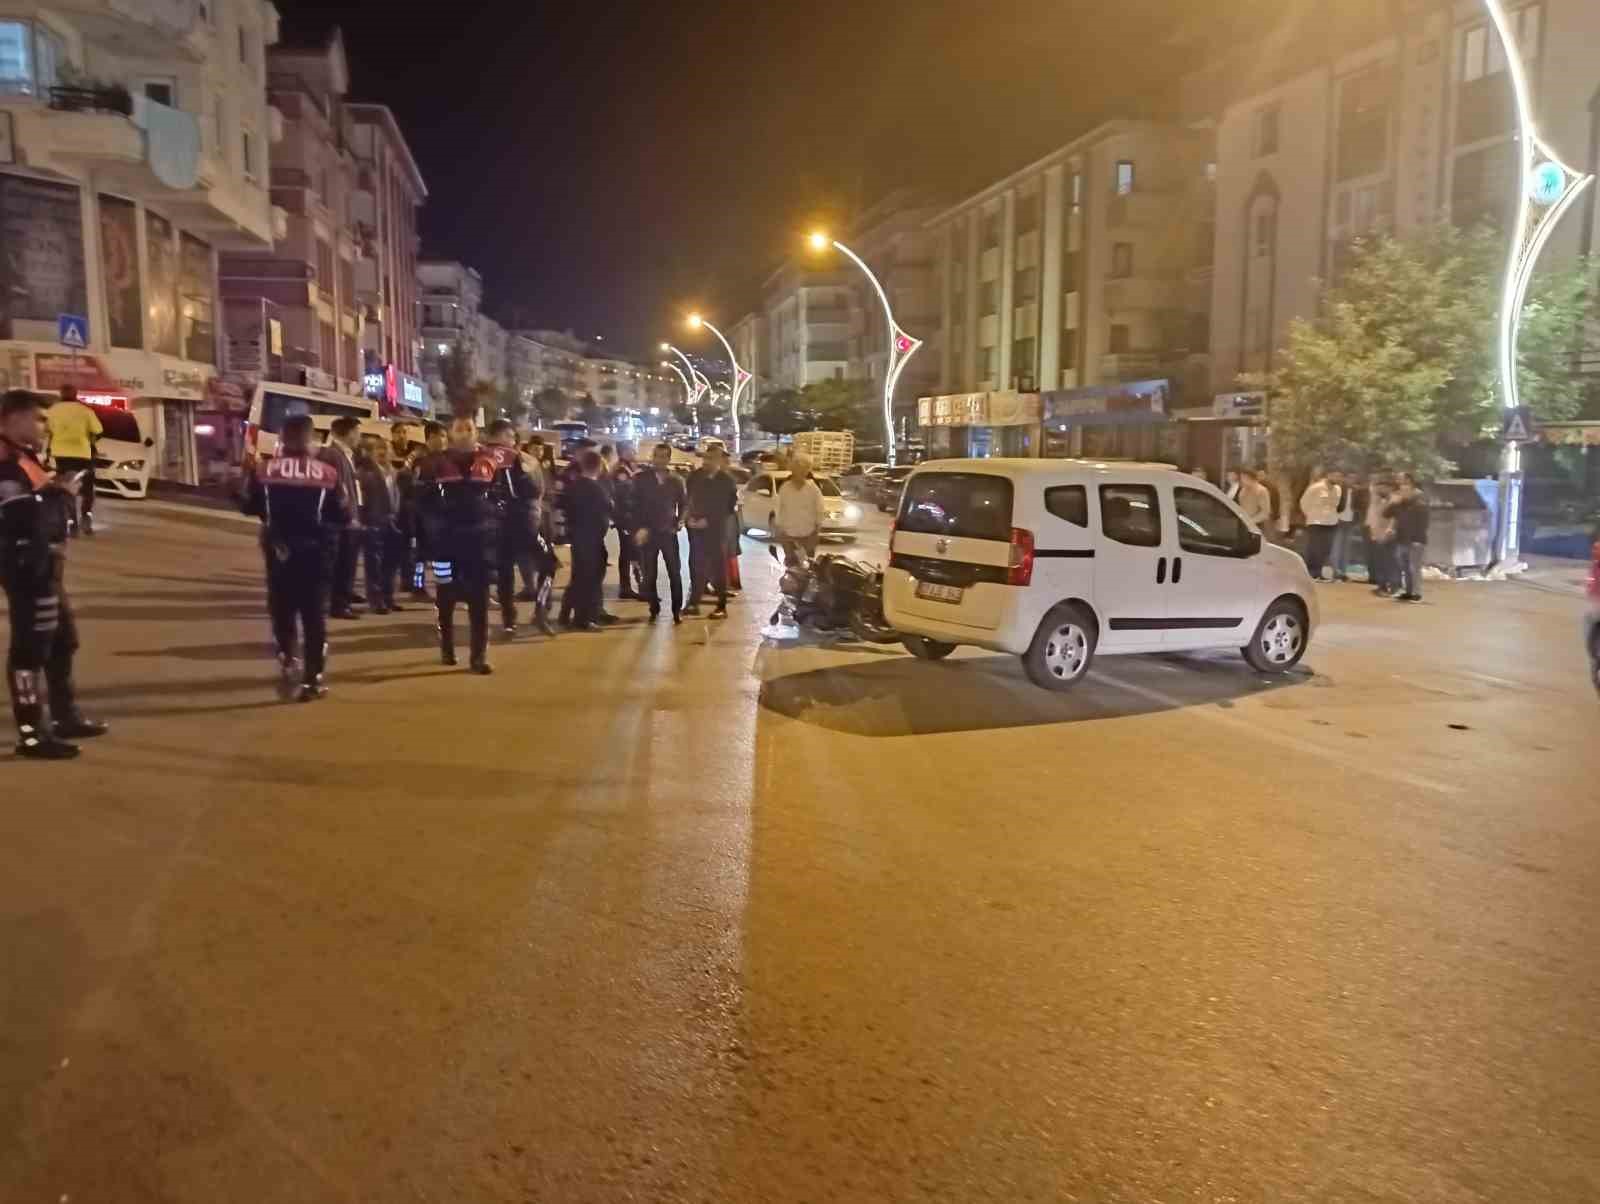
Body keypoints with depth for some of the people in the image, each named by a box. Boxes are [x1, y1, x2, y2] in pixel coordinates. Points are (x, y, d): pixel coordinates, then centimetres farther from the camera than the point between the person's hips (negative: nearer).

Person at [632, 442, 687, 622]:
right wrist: (639, 528, -9)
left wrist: (680, 521, -8)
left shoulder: (676, 479, 4)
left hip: (669, 531, 0)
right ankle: (654, 609, 15)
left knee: (675, 572, -1)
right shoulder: (641, 478, 1)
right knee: (649, 574, 4)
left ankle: (677, 609, 9)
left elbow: (684, 503, 9)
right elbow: (635, 505, 0)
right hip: (648, 532, 0)